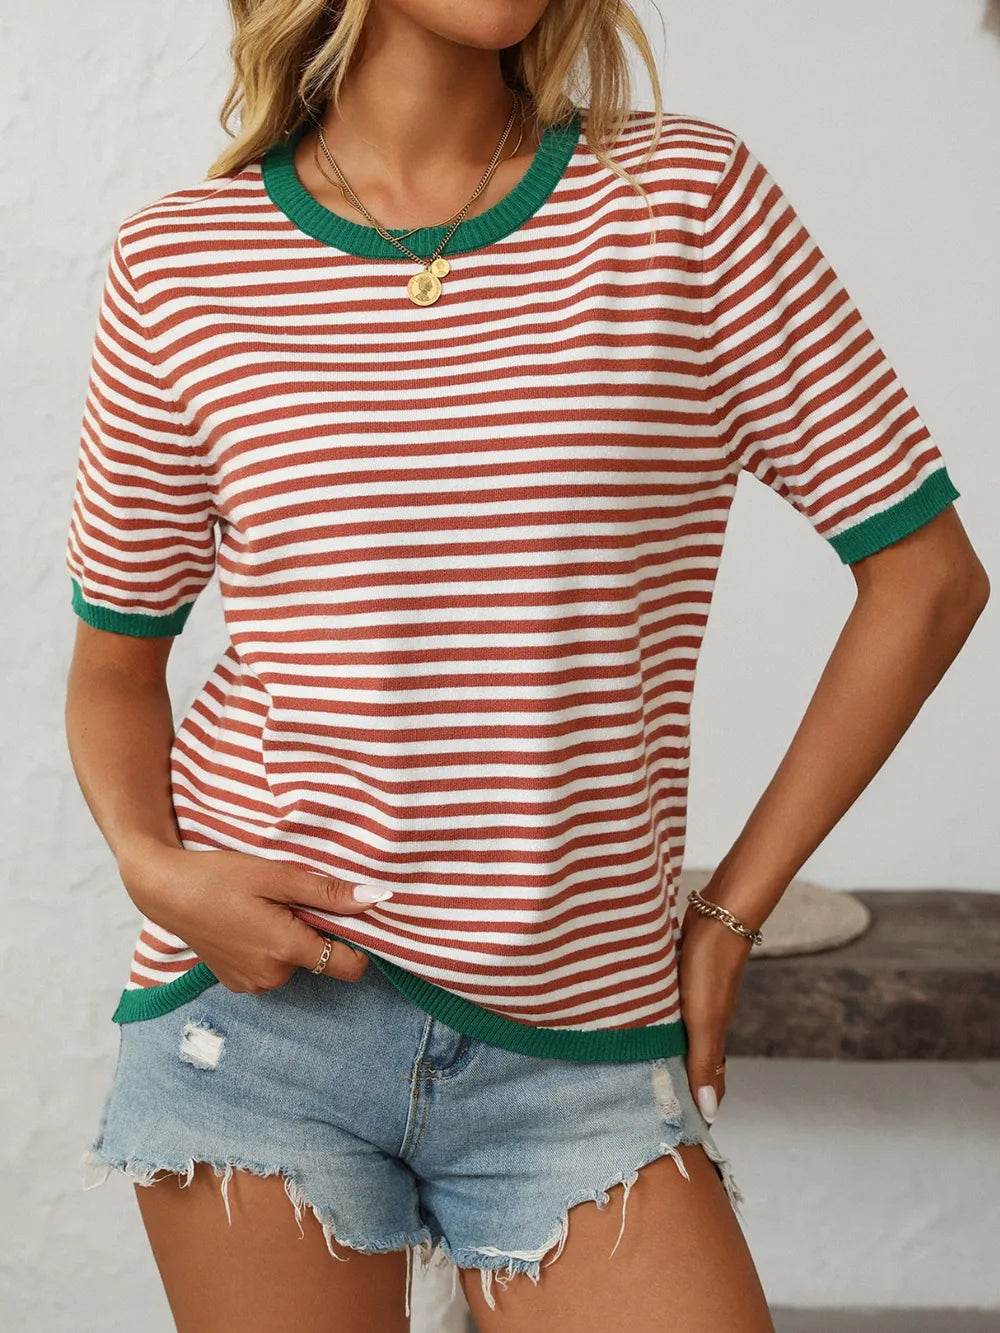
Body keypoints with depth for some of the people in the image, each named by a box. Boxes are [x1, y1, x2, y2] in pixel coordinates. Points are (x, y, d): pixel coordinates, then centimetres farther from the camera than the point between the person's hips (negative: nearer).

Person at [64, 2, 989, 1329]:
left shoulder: (684, 194, -3)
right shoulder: (180, 263, 0)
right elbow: (115, 664, 11)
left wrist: (730, 916, 0)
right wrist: (151, 863, -10)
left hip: (582, 1055, 0)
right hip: (260, 1004, 0)